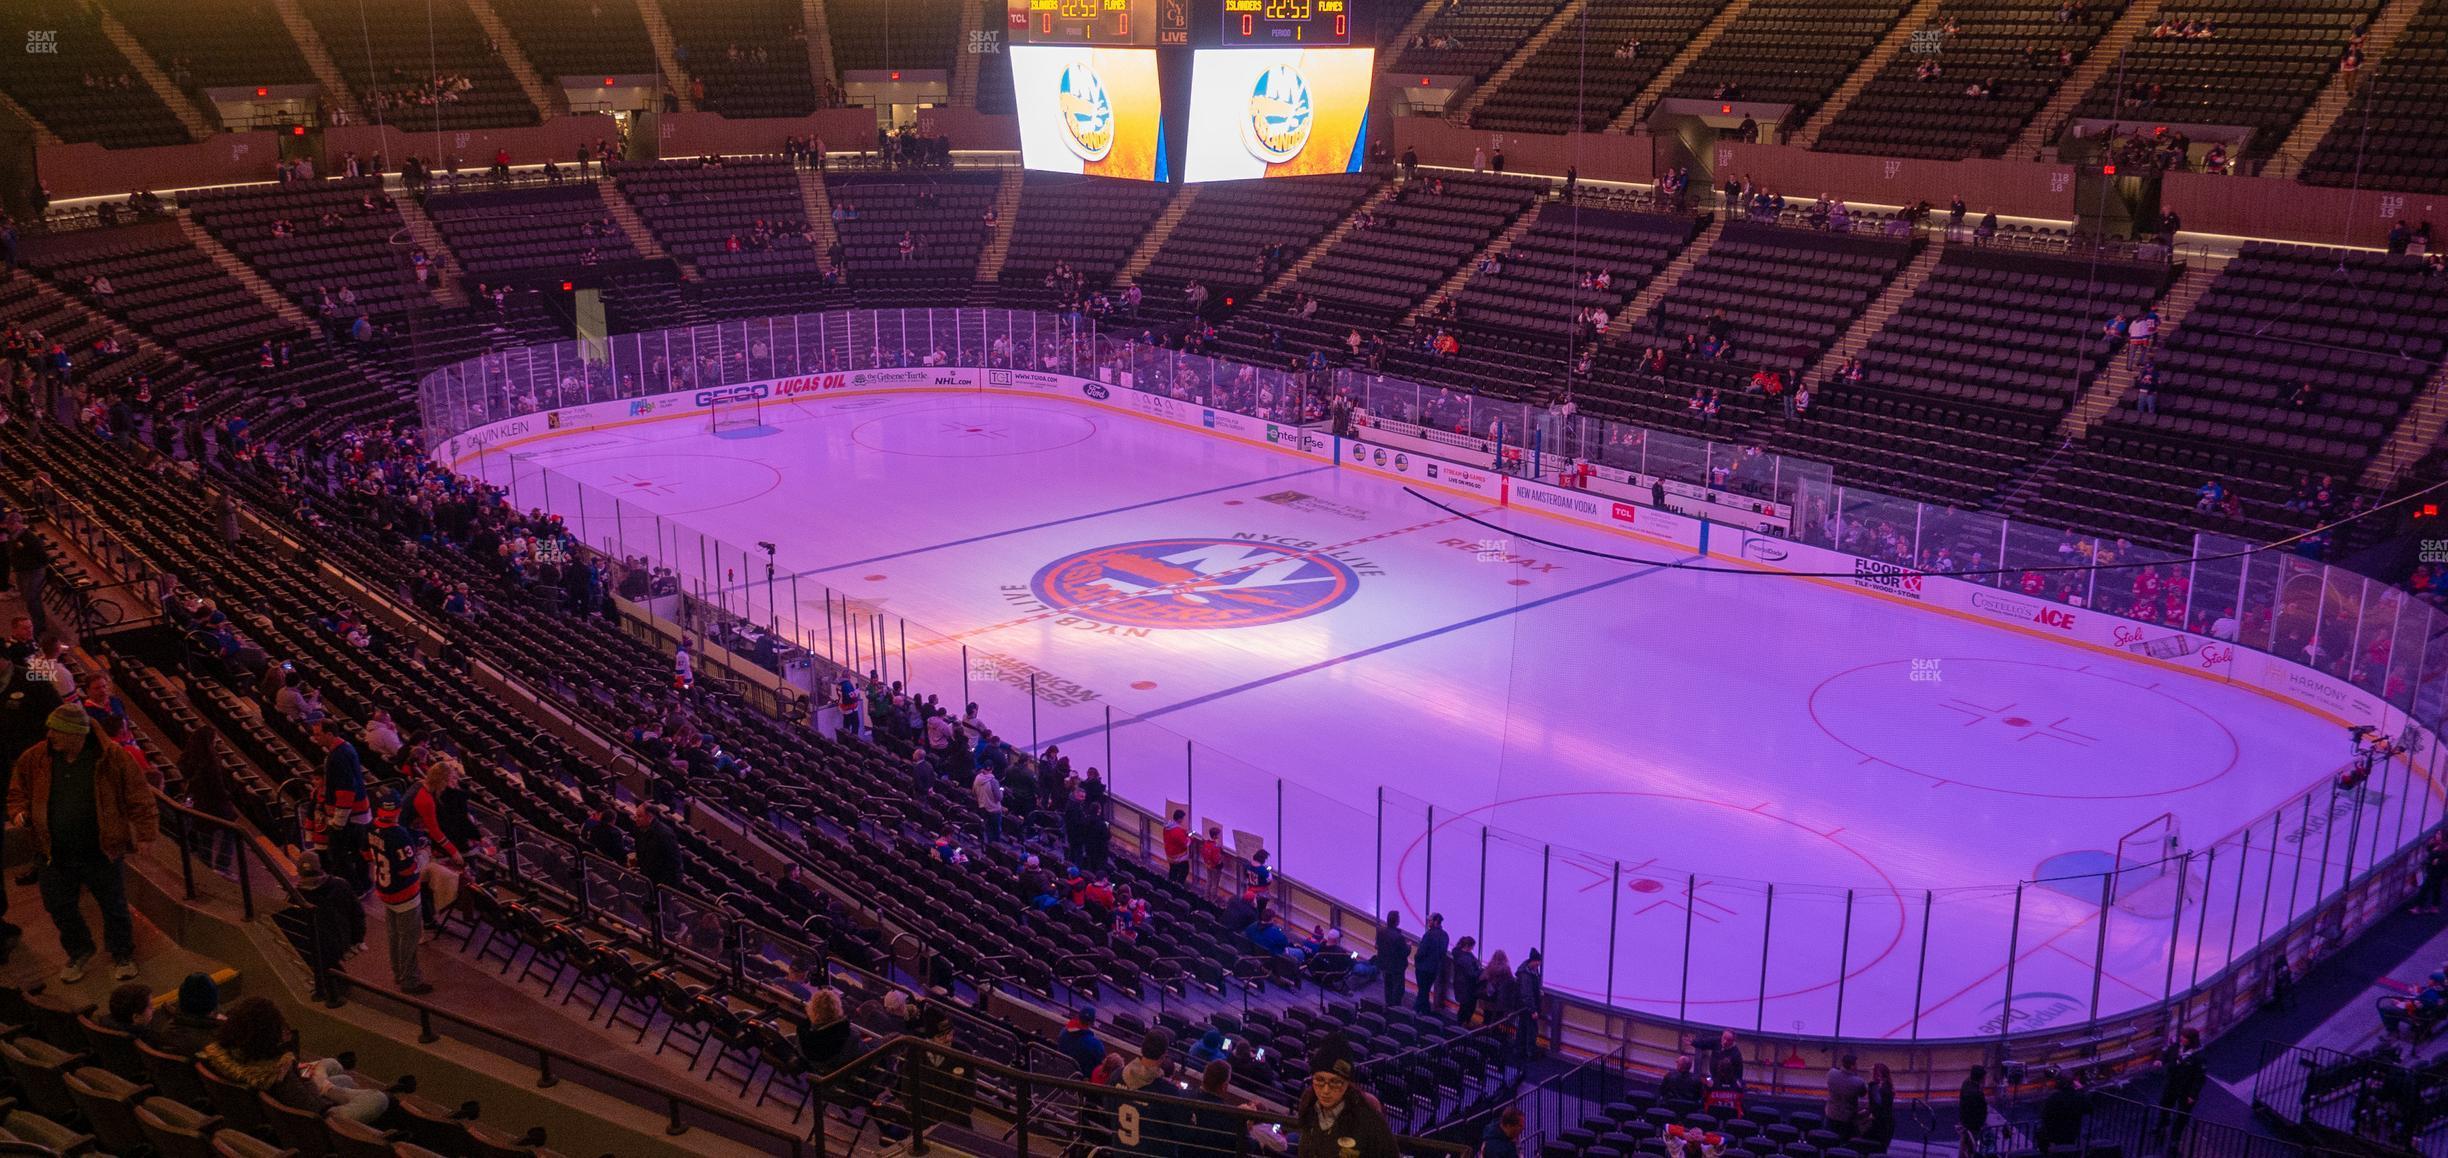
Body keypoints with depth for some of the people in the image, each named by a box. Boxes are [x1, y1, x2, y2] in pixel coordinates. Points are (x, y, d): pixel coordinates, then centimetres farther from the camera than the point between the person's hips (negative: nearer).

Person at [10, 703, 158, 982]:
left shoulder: (112, 757, -14)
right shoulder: (35, 758, -4)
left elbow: (138, 795, -9)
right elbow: (19, 791, 12)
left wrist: (145, 831, -13)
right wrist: (19, 811, -9)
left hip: (102, 852, -3)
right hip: (54, 854, 3)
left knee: (114, 907, 10)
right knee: (59, 908, 15)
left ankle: (122, 955, 32)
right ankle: (78, 952, 40)